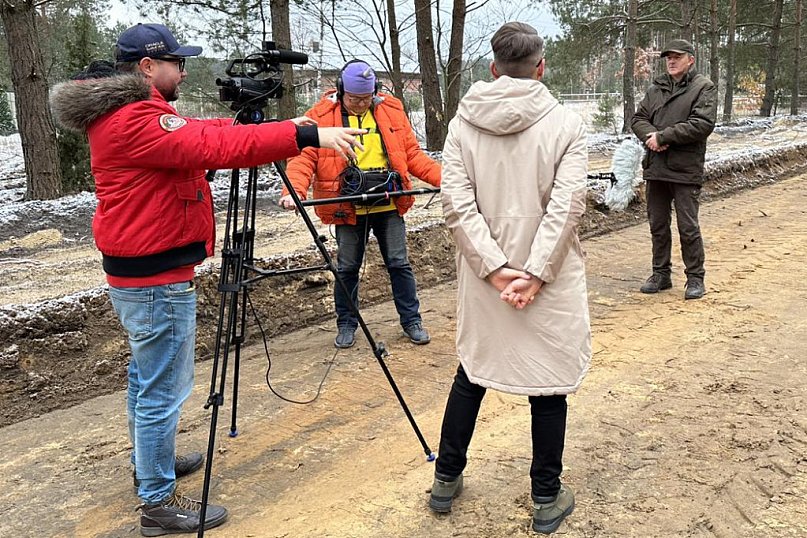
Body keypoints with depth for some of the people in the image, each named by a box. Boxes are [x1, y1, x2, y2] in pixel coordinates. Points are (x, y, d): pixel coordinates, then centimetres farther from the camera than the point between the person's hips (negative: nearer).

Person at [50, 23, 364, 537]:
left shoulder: (126, 113, 13)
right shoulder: (137, 119, -20)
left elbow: (200, 132, 15)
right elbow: (214, 147, -31)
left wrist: (276, 128, 8)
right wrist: (304, 137, -33)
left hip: (136, 273, 11)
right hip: (158, 281, -11)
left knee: (147, 377, 23)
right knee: (164, 390, -1)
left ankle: (150, 460, 41)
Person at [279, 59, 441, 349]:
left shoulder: (391, 110, 5)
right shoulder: (320, 116, -3)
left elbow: (412, 154, 8)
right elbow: (304, 157, -9)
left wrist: (443, 177, -3)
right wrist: (294, 191, -27)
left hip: (389, 205, 2)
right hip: (347, 208, -1)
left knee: (399, 264, 9)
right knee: (347, 268, 10)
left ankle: (411, 320, 24)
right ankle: (346, 325, 27)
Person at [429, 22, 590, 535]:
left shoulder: (463, 122, -1)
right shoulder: (567, 123, -7)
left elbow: (457, 203, -9)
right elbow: (566, 205, -16)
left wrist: (494, 268, -11)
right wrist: (536, 274, -16)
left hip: (483, 276, 3)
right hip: (549, 279, -2)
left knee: (471, 372, 18)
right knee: (549, 382, 11)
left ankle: (447, 480, 30)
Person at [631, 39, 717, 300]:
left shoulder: (704, 87, -3)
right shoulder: (656, 88, 15)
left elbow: (702, 124, -15)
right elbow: (638, 118, 10)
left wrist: (662, 136, -16)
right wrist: (651, 136, -12)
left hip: (685, 169, -5)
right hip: (655, 167, 6)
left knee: (688, 227, -1)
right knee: (658, 224, 12)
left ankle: (695, 277, 13)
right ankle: (661, 273, 25)